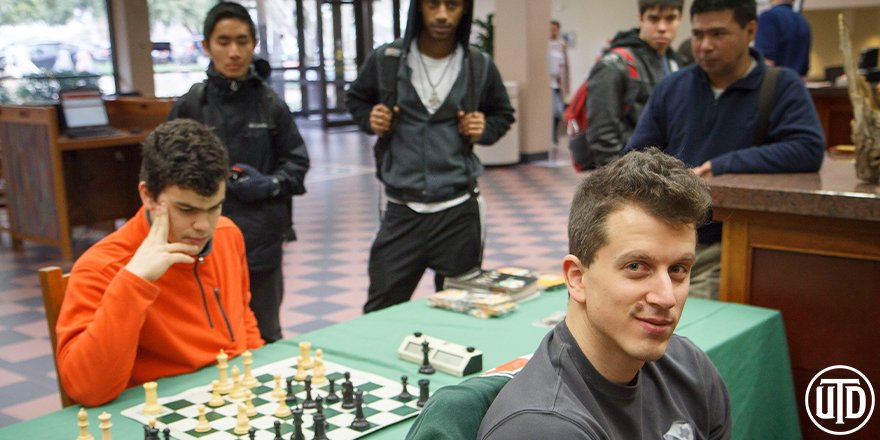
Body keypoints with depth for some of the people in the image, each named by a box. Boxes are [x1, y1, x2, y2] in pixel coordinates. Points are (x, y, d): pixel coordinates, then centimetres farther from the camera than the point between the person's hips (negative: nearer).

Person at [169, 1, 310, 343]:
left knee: (266, 339, 16)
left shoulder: (270, 104, 1)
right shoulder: (190, 106, -3)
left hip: (263, 242, 2)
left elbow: (297, 164, 9)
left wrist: (269, 185, -9)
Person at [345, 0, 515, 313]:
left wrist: (485, 130, -4)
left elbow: (503, 114, 17)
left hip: (459, 210, 1)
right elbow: (355, 99, 16)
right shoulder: (386, 59, -3)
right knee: (380, 312, 4)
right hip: (401, 210, 0)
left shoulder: (479, 66, -1)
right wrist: (370, 119, -5)